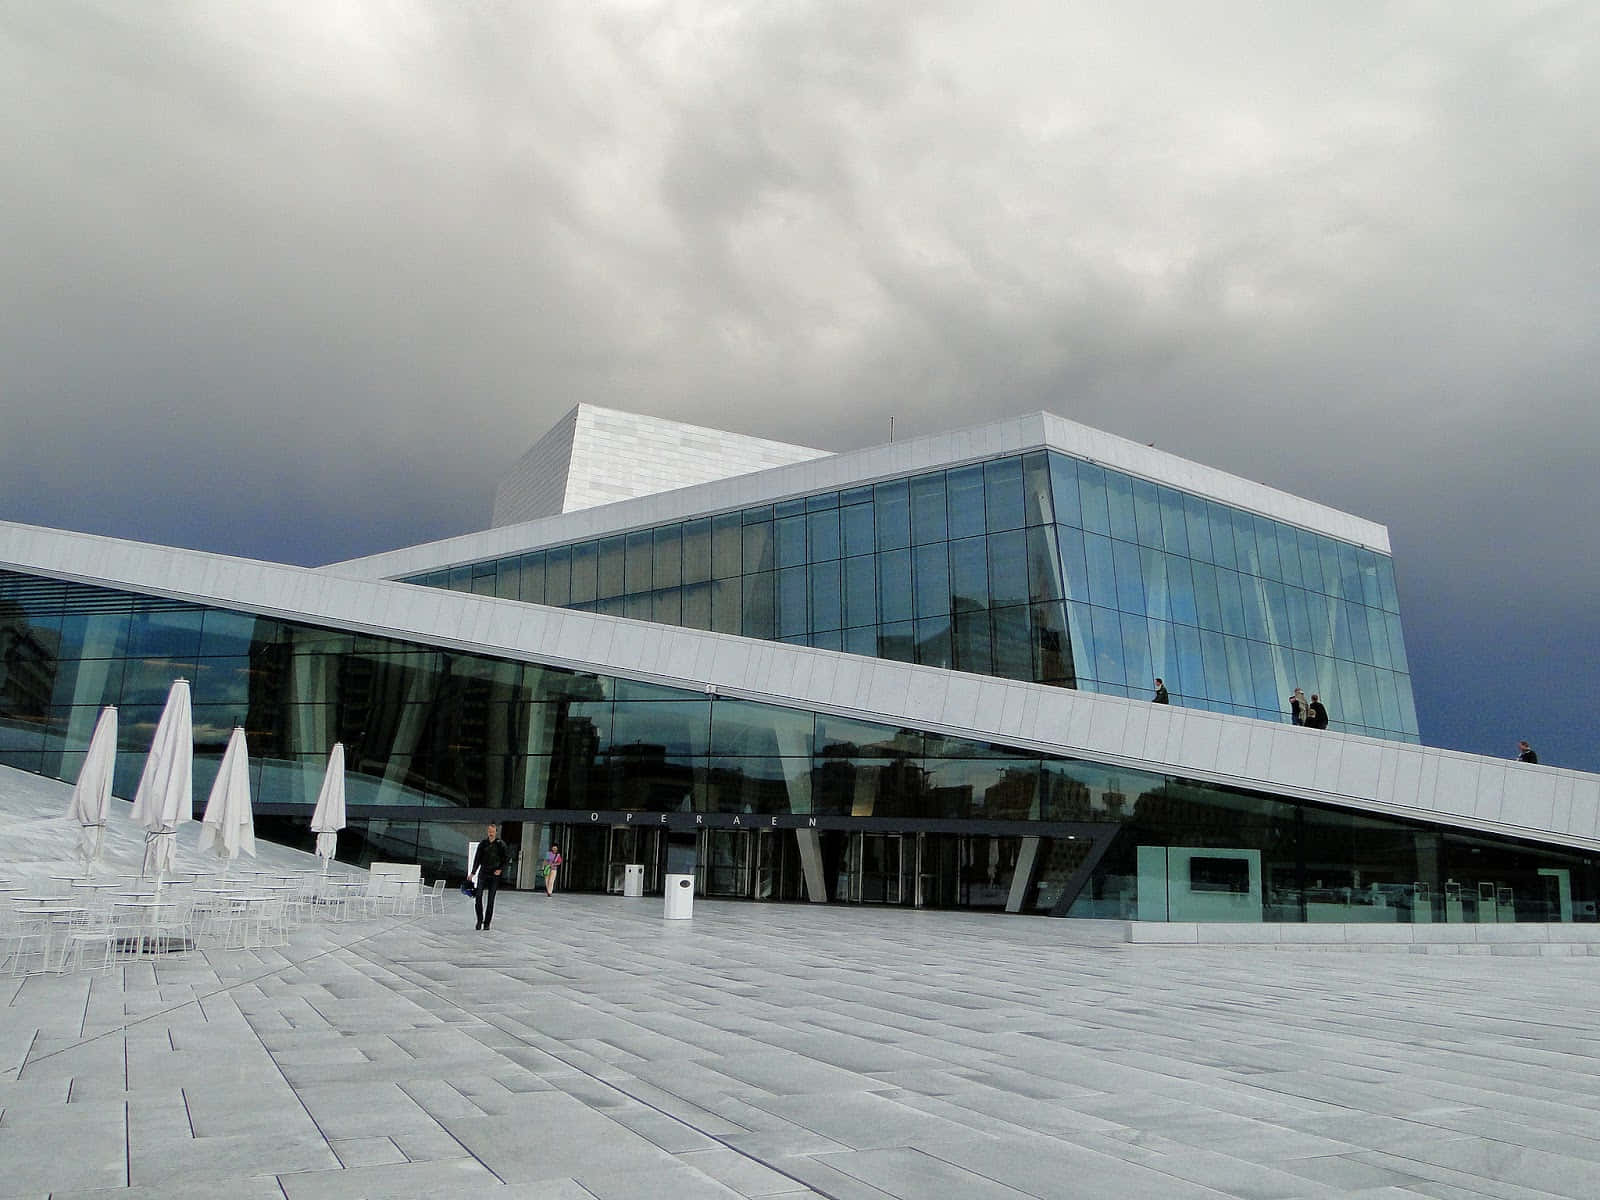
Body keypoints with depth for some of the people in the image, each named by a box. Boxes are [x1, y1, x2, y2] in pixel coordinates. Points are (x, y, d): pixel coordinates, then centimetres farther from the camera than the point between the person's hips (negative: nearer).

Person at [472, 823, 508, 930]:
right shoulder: (482, 844, 4)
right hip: (483, 873, 1)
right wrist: (473, 872, 0)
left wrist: (500, 869, -10)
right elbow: (477, 858, 6)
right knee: (478, 897, -10)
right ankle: (479, 920, 5)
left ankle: (487, 922, 8)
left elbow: (506, 859, 4)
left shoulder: (501, 845, -1)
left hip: (494, 875, -1)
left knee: (490, 899, 0)